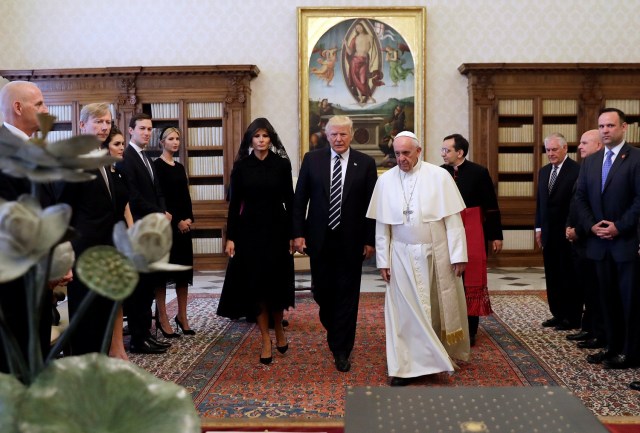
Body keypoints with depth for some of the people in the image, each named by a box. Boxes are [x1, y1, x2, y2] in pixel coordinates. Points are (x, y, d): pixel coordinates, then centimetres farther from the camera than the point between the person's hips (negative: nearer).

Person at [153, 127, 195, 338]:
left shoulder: (180, 167, 14)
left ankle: (182, 316, 14)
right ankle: (162, 318, 5)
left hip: (183, 224, 7)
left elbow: (185, 196, 13)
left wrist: (189, 219, -2)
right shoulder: (157, 165, -6)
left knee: (184, 270, 7)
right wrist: (176, 221, -13)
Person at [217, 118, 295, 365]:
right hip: (250, 231, 1)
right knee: (256, 284, 3)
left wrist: (293, 234, -3)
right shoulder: (241, 166, 1)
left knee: (277, 283, 7)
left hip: (277, 230, 0)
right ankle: (266, 340, 14)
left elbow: (289, 201, 0)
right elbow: (234, 203, 1)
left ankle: (279, 329, 32)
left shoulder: (282, 164, 0)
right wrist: (230, 237, -3)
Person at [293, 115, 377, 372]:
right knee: (321, 291, 10)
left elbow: (371, 204, -1)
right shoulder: (312, 160, 2)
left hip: (351, 241, -1)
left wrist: (370, 239, -4)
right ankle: (334, 330, 39)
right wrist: (298, 233, -3)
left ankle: (341, 351, 14)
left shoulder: (365, 163, -1)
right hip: (319, 239, 1)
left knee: (347, 296, 3)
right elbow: (300, 199, 3)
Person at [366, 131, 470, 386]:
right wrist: (383, 261, -1)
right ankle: (407, 366, 12)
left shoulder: (439, 176, -6)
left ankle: (448, 353, 37)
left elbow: (453, 219, -6)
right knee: (404, 310, 3)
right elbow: (381, 226, 1)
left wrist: (458, 255, -9)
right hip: (402, 257, 1)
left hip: (437, 254, 0)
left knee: (442, 307, 13)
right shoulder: (385, 181, -1)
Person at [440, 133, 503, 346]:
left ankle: (469, 331, 14)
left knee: (471, 281, 5)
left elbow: (491, 207, -3)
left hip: (472, 235, -2)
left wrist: (496, 235, -3)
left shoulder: (479, 172, -6)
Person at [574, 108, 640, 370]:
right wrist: (592, 226, -4)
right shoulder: (589, 162, 12)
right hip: (599, 242, 6)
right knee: (607, 298, 11)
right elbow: (580, 198, 10)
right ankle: (613, 346, 21)